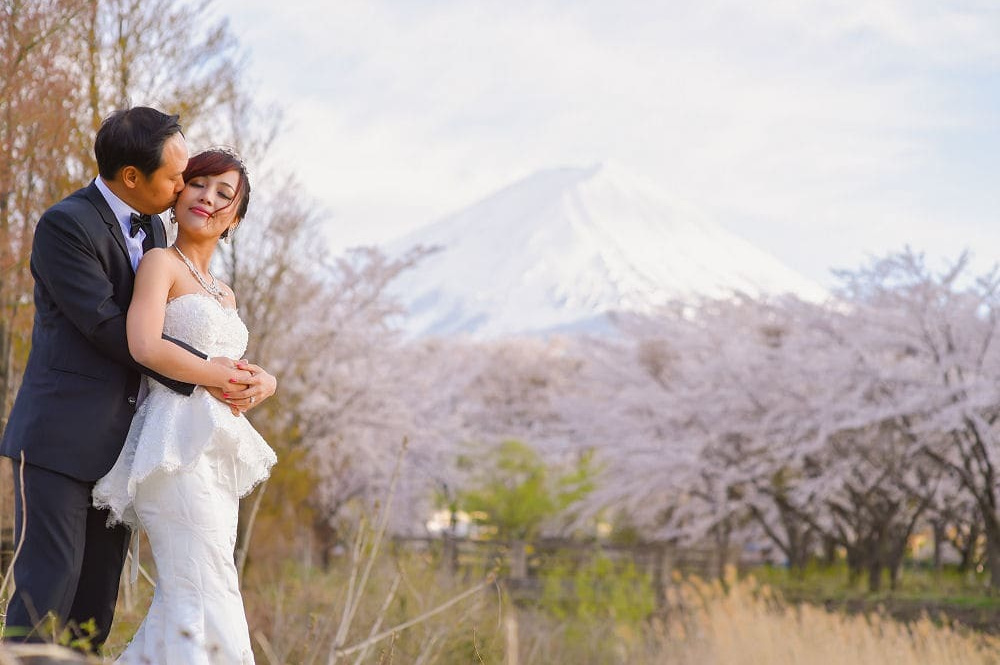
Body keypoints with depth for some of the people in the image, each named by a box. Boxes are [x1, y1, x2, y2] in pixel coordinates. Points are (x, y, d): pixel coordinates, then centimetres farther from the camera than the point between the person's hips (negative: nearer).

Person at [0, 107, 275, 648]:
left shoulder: (151, 227, 14)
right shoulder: (65, 225, -12)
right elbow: (108, 327, -18)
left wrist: (251, 373, 0)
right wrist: (201, 371, -16)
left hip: (117, 440, 8)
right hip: (60, 438, -8)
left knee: (95, 602, 7)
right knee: (49, 586, -11)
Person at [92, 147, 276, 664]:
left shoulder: (224, 295, 24)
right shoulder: (161, 262, 0)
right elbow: (145, 346, -15)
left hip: (216, 454, 8)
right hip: (179, 445, -8)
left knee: (180, 604, 4)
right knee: (205, 598, -15)